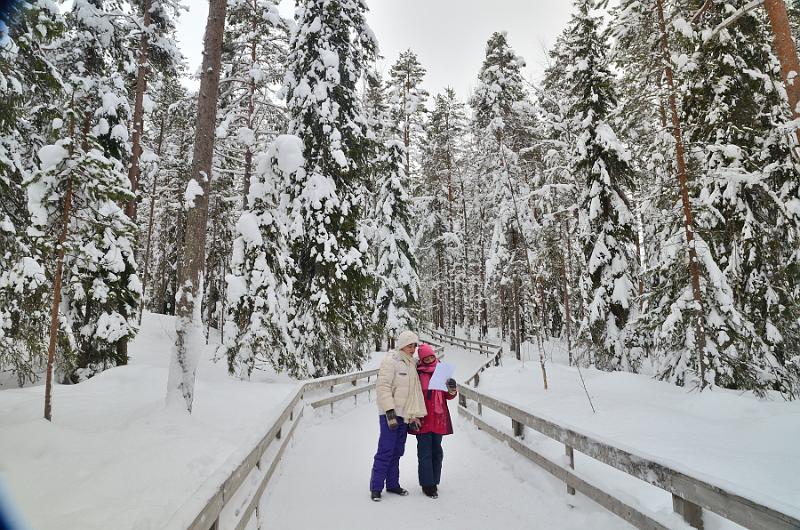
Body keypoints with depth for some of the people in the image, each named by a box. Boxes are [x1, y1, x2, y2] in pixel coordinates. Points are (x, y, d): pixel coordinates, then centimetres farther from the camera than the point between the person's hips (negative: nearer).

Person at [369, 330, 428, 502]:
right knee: (386, 451, -5)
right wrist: (390, 411, -22)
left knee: (397, 451, 14)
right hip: (390, 414, -7)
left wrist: (415, 415, 13)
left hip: (404, 415, 8)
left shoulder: (412, 364, 14)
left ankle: (392, 484, 25)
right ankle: (376, 487, 5)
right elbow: (382, 386, -18)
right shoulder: (391, 361, -11)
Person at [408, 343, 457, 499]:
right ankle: (427, 485, 10)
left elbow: (448, 395, 13)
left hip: (438, 417, 4)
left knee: (437, 451, 12)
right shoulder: (417, 373, -3)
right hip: (423, 419, -4)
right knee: (425, 452, -1)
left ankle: (434, 481, 25)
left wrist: (452, 390, -10)